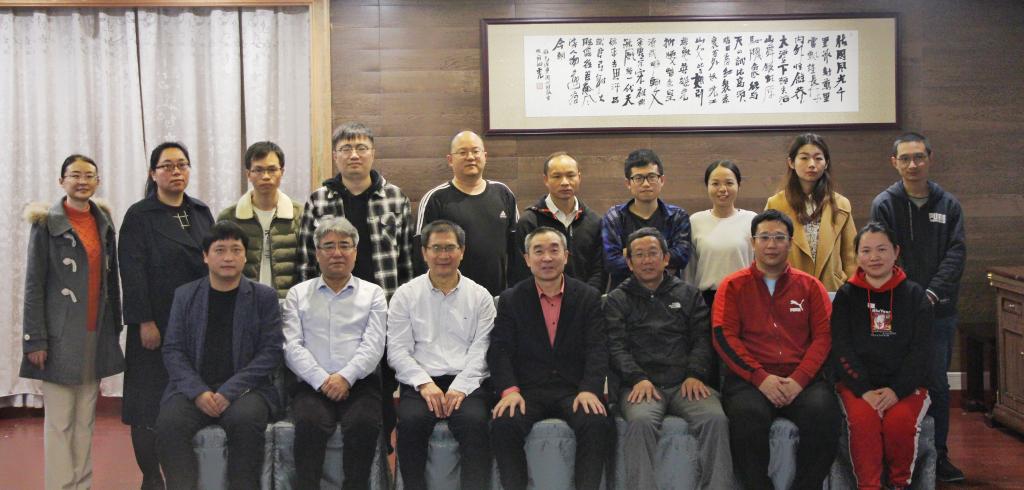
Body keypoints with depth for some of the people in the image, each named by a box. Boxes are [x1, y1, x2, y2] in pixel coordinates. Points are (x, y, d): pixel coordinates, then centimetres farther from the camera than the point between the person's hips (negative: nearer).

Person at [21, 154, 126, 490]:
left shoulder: (103, 222, 11)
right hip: (61, 336, -4)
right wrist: (36, 339, -11)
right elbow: (34, 284, -5)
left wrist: (114, 328, 12)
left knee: (86, 420, 8)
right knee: (59, 421, -2)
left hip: (96, 335, 4)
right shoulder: (47, 223, -2)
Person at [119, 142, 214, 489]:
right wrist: (144, 322, -14)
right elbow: (132, 272, -8)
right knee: (151, 402, 0)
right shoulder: (139, 216, -2)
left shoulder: (201, 212, 13)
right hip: (157, 324, -4)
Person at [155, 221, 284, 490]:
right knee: (169, 422, -28)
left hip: (243, 389, -1)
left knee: (246, 420, -33)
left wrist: (229, 391, -12)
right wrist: (198, 391, -11)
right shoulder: (185, 295, 13)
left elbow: (271, 351, -1)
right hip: (194, 389, 2)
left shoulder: (264, 297, 7)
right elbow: (173, 350, 7)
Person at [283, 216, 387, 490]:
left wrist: (345, 377, -13)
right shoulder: (298, 294, 17)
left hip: (359, 383, 0)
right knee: (310, 423, -32)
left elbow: (373, 346, 3)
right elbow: (292, 346, 5)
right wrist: (322, 380, -10)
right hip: (313, 385, 0)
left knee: (364, 423, -31)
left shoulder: (373, 294, 15)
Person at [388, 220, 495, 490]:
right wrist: (424, 383, -11)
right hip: (421, 383, 0)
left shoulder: (480, 296, 12)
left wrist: (460, 387, -12)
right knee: (411, 420, -30)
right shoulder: (406, 295, 11)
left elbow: (481, 349, 3)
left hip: (466, 383, 0)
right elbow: (397, 350, 4)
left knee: (474, 421, -31)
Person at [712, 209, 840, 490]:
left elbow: (823, 336, 6)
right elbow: (724, 337, 1)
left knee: (823, 412, -30)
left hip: (802, 379, 1)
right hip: (749, 379, -1)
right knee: (748, 415, -33)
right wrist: (761, 378, -12)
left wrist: (798, 380, -10)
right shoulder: (733, 286, 12)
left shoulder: (810, 286, 16)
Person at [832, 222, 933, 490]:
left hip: (905, 385, 0)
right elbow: (841, 349, 0)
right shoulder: (846, 295, 9)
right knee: (863, 418, -31)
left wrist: (897, 390, -14)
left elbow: (921, 350, 1)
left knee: (900, 420, -29)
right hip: (857, 383, 0)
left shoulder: (914, 295, 9)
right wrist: (864, 390, -14)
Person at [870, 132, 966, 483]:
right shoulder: (884, 204, 0)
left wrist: (931, 293, -14)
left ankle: (938, 455, 19)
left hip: (939, 311, 2)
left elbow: (956, 253, -1)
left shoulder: (948, 205, 6)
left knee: (937, 385, 8)